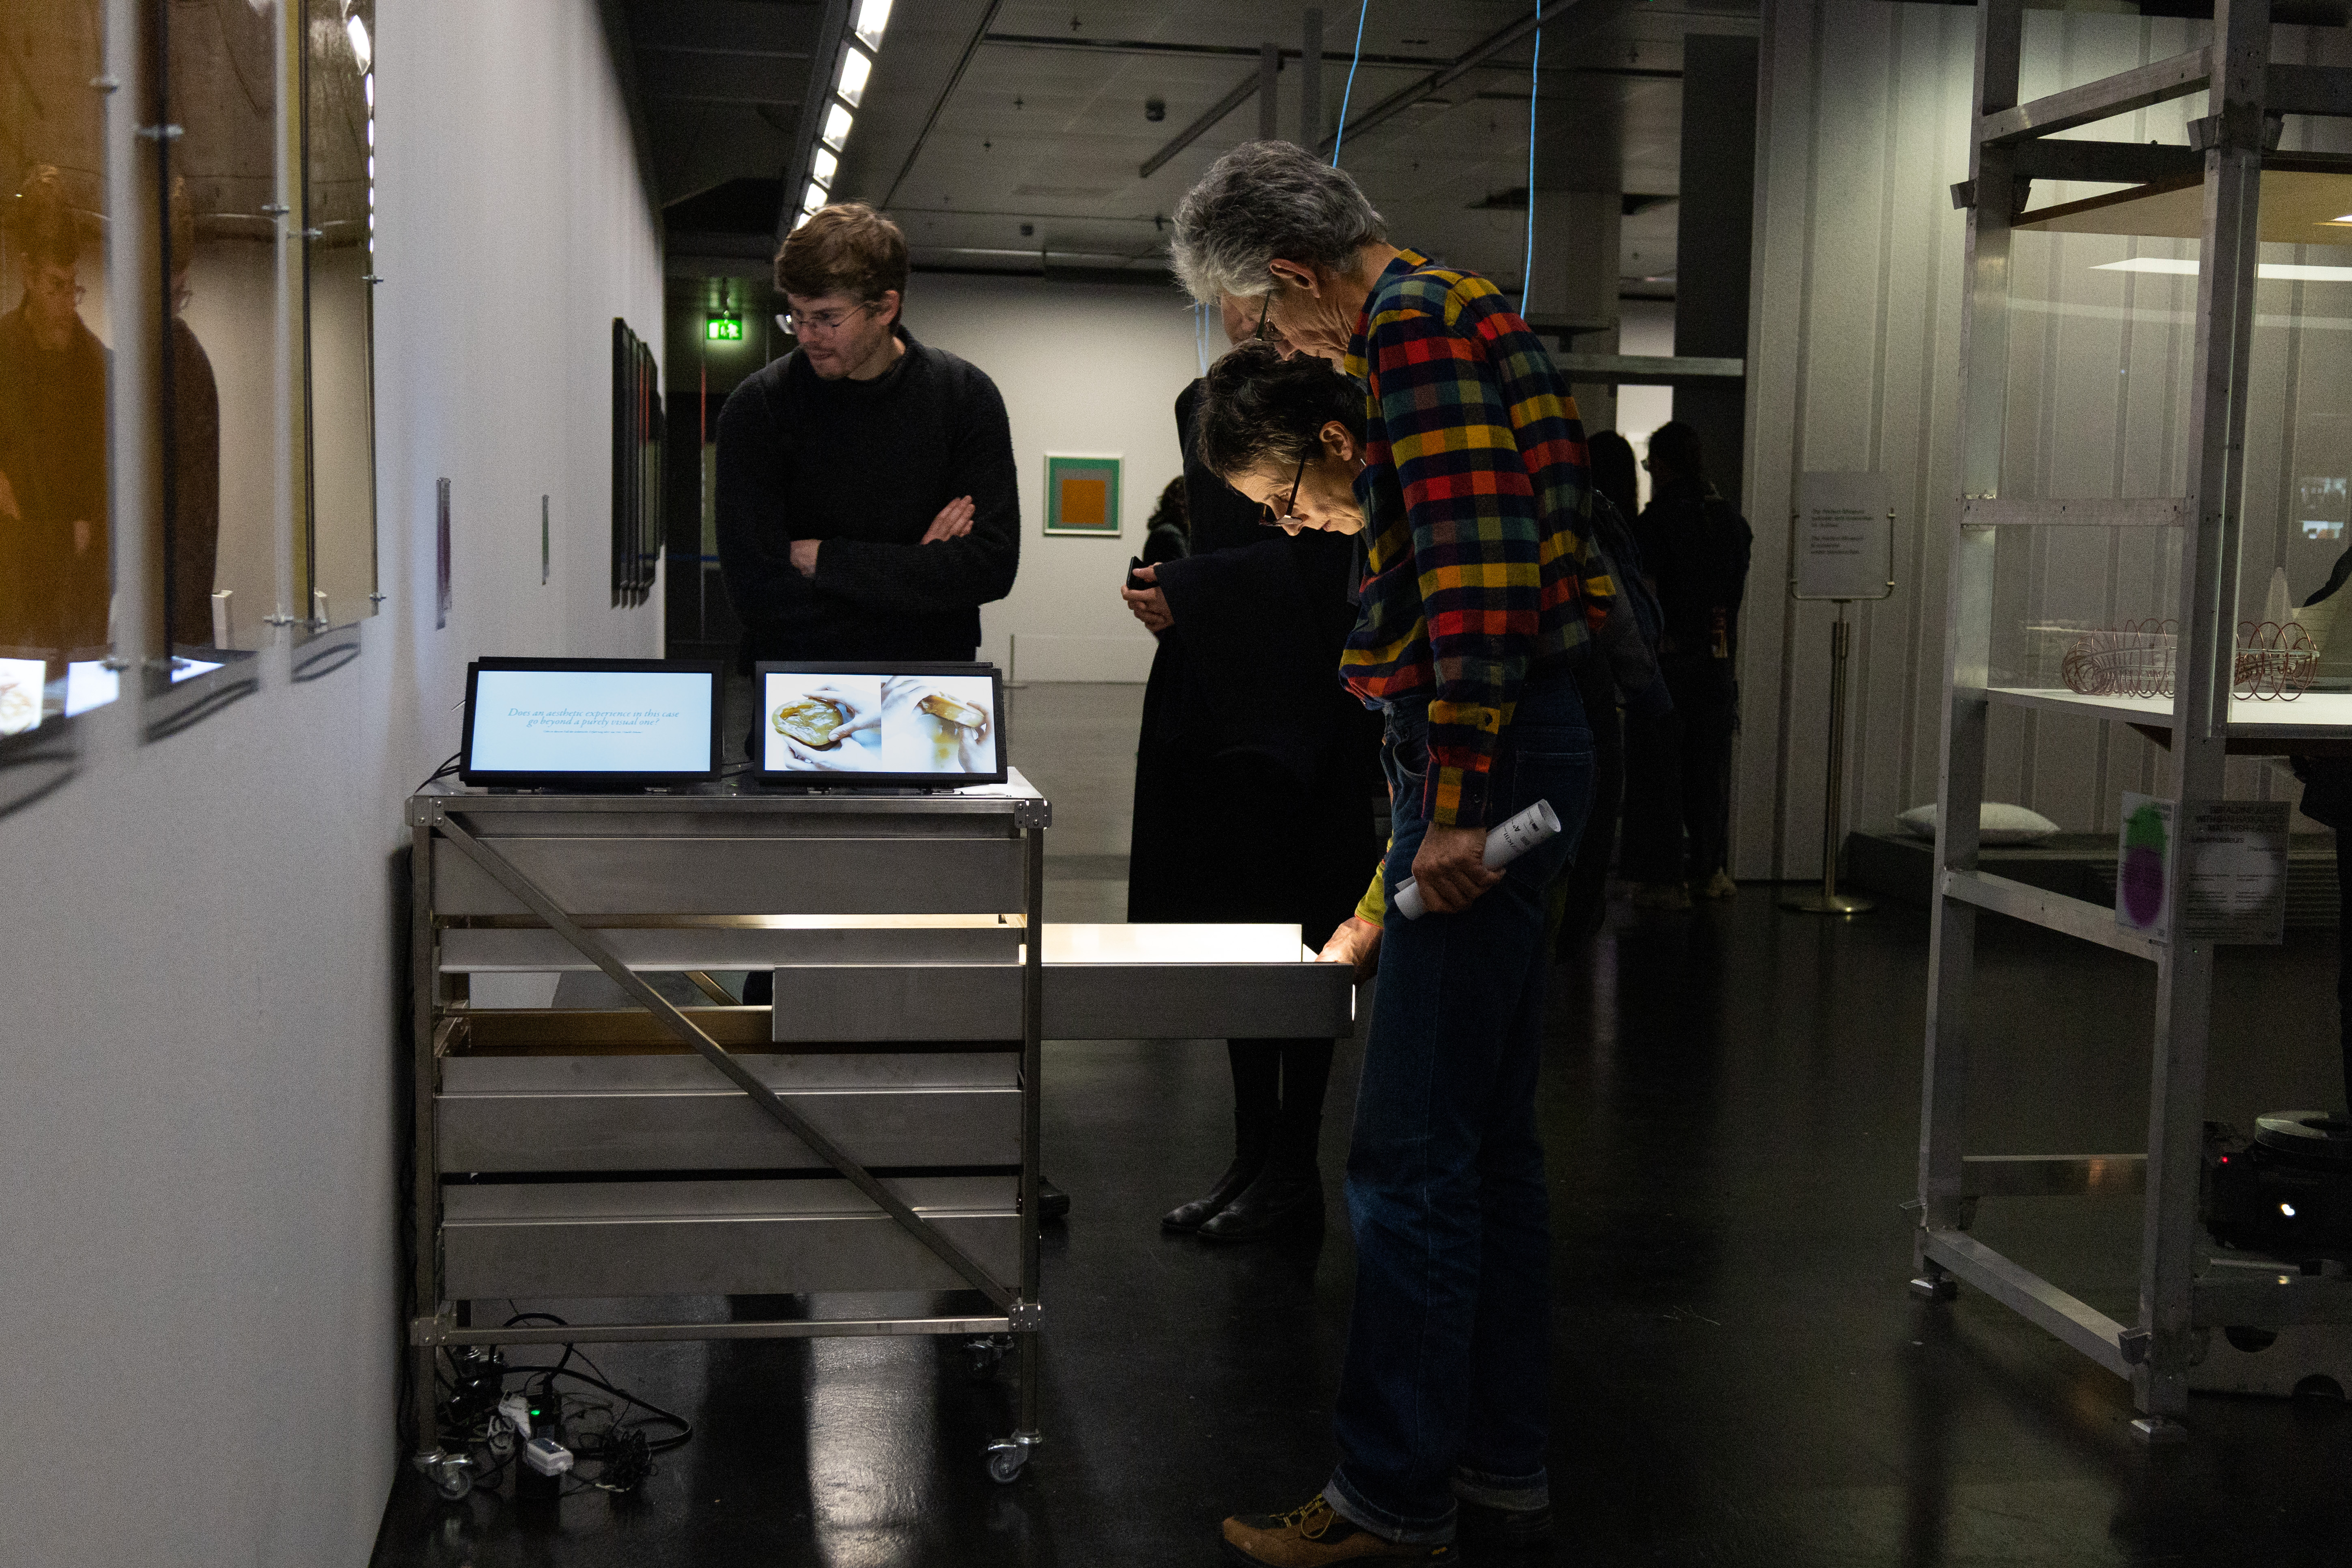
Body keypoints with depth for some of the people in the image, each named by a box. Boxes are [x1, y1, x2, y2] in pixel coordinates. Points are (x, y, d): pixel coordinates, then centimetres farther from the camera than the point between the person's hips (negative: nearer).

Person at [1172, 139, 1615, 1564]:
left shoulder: (1415, 324, -10)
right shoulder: (1466, 314, 22)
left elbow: (1475, 564, -23)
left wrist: (1459, 807, -24)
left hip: (1490, 753, -11)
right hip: (1512, 762, 11)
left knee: (1411, 1157, -4)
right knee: (1489, 1139, 15)